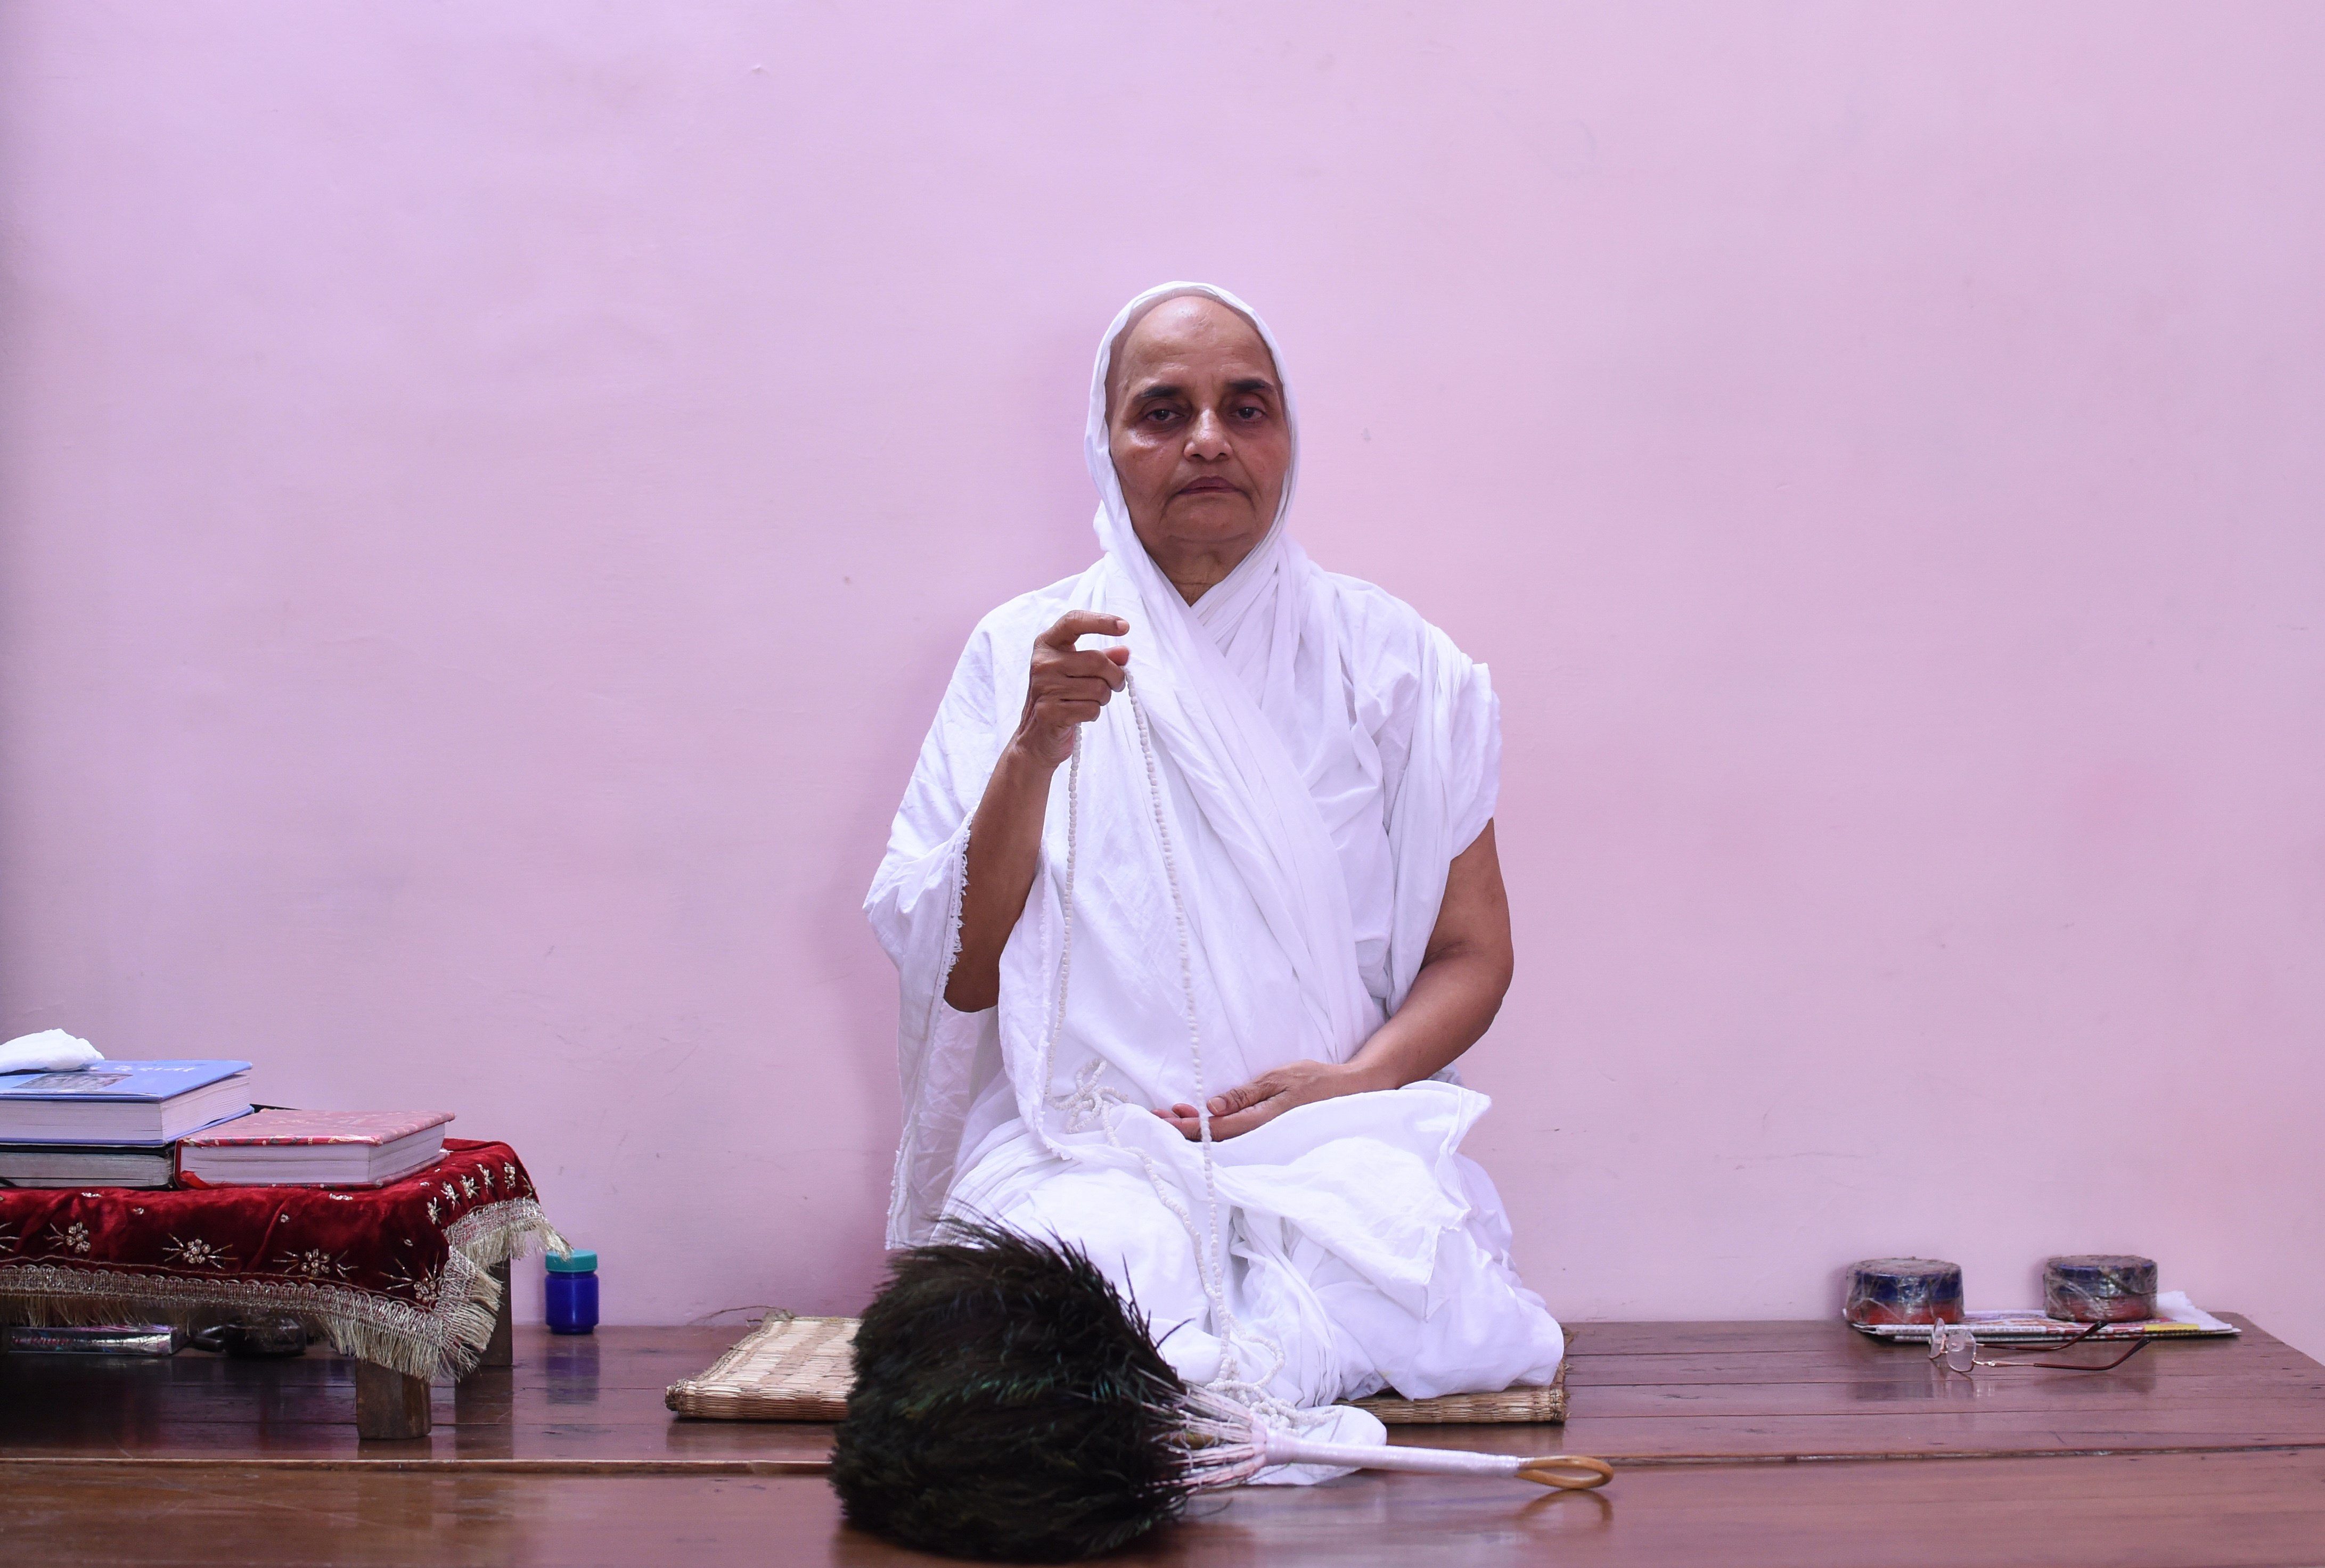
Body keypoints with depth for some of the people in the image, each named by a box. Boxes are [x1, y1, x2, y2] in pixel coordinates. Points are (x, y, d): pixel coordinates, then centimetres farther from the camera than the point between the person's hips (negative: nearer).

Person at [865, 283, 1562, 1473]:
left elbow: (1473, 954, 11)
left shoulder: (1390, 661, 11)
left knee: (1406, 1238, -32)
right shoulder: (1025, 652, 10)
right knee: (1094, 1258, -35)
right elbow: (962, 977, 2)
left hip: (1335, 1142, 2)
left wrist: (1357, 1078, -9)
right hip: (1082, 1142, -1)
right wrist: (1035, 752, -12)